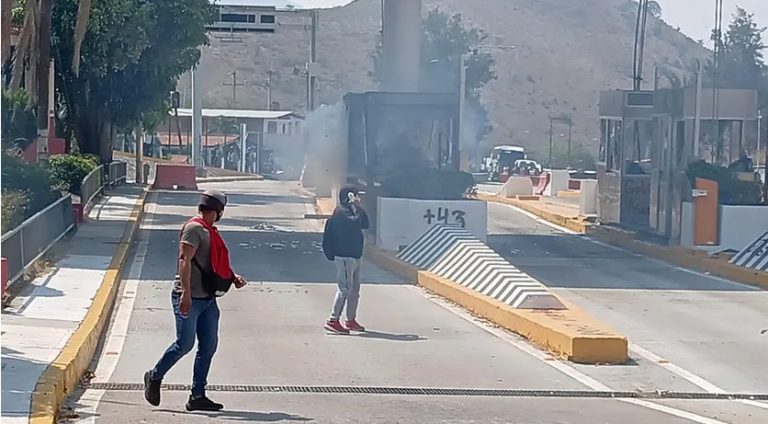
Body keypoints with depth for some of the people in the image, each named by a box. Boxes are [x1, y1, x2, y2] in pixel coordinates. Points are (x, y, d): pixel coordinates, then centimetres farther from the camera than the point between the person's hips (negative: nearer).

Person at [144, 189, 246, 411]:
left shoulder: (209, 231, 19)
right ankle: (154, 377, 14)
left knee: (208, 345, 4)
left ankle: (197, 396, 7)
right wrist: (186, 292, -28)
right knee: (185, 343, -8)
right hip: (189, 298, -9)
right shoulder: (194, 228, -10)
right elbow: (184, 259, -20)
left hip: (208, 299, 9)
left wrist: (233, 277, 14)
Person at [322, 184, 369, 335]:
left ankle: (351, 320, 21)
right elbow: (354, 223, -27)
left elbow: (365, 224, 14)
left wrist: (359, 207, 9)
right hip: (344, 256, -10)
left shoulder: (351, 211, 17)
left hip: (355, 255, 10)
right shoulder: (341, 212, -12)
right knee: (345, 288, -12)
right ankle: (333, 320, -12)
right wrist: (356, 208, -18)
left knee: (354, 289, 14)